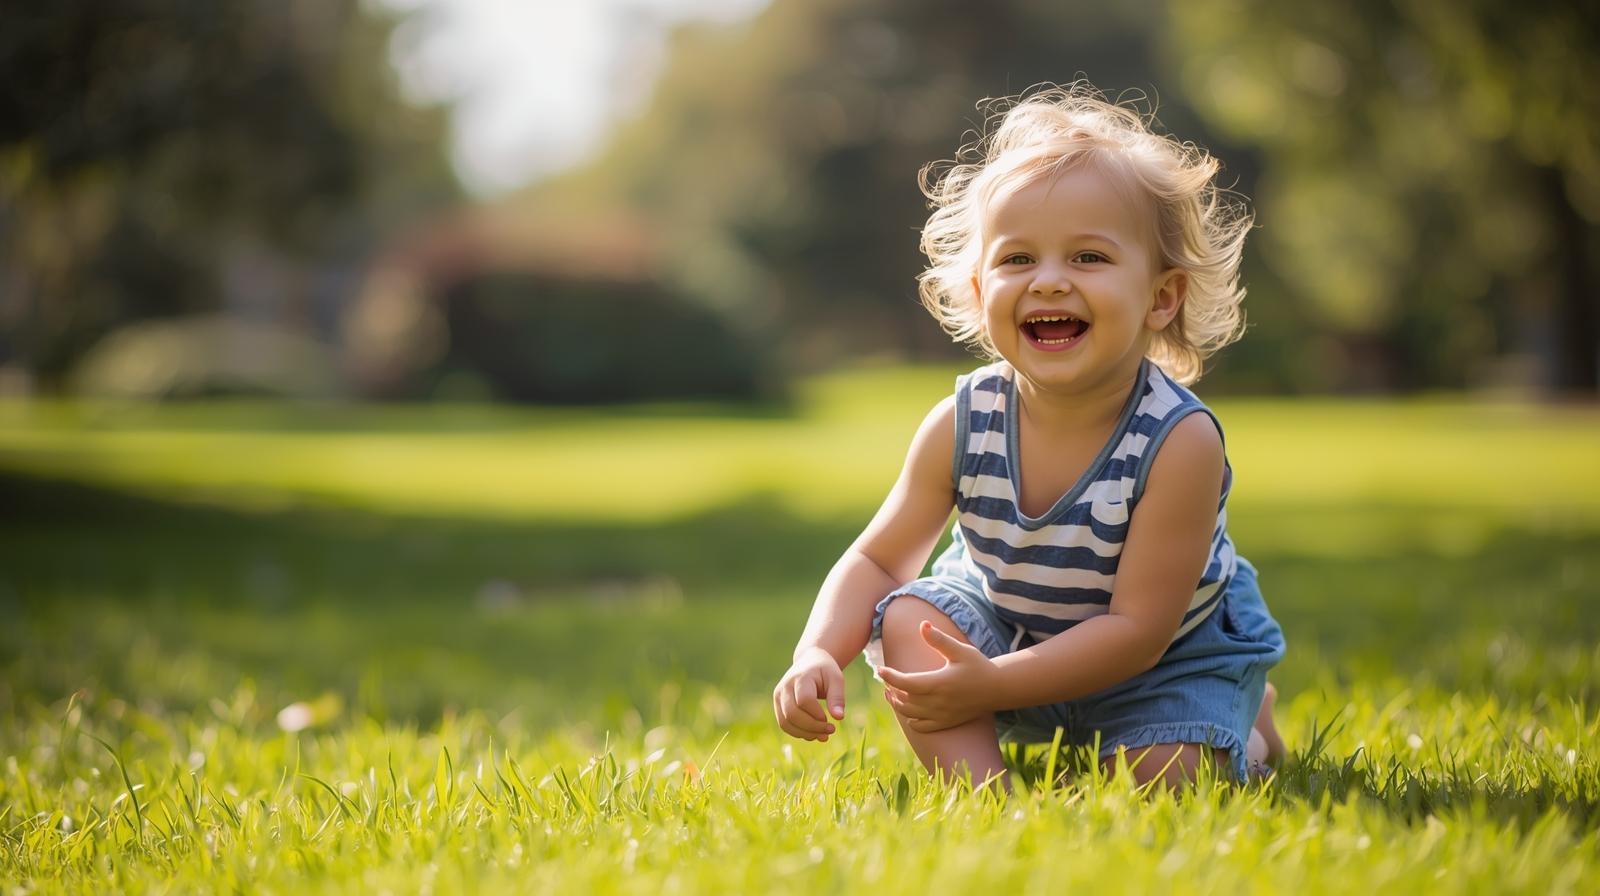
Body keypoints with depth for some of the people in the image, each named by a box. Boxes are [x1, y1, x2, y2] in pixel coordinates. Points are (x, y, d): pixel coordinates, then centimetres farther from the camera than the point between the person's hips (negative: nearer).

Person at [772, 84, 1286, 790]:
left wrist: (992, 684, -38)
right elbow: (878, 559, -11)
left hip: (1172, 656, -2)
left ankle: (1246, 724, 14)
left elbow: (1139, 629, -30)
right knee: (907, 620, -21)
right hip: (1005, 620, 2)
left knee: (1161, 782, -19)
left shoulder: (1179, 442, -33)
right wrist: (817, 656, -30)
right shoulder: (961, 425, -22)